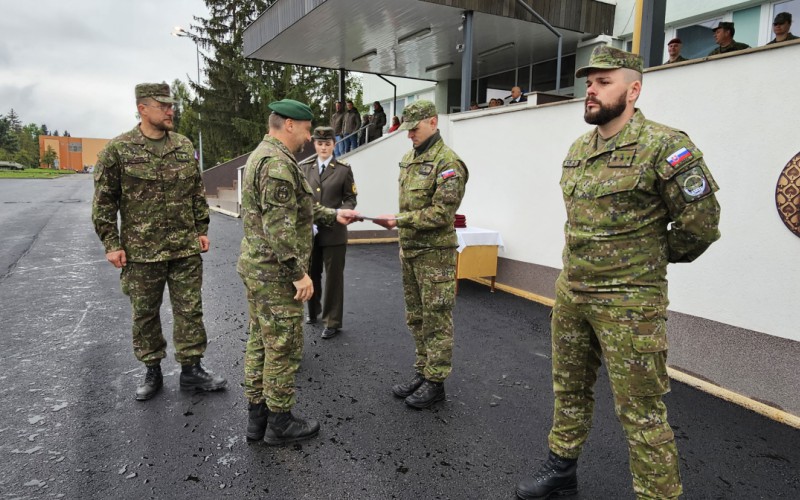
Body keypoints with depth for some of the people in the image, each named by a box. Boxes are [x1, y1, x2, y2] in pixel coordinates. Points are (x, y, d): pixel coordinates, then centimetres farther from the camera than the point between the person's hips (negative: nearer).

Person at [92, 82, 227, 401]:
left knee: (190, 310, 7)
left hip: (186, 248, 3)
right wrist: (111, 243, -6)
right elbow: (103, 201, -3)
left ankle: (191, 370, 20)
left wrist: (201, 230, 7)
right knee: (145, 314, 11)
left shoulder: (184, 146, 6)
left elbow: (198, 192, 11)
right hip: (141, 251, -2)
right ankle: (152, 371, 28)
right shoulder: (118, 149, -5)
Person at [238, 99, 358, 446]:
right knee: (284, 348, 2)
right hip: (276, 273, -11)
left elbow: (295, 207, 19)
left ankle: (257, 417, 27)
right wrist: (299, 273, -20)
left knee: (260, 343, 16)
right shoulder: (278, 162, -19)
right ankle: (279, 423, 16)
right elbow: (279, 226, -25)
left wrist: (333, 215, 17)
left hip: (255, 267, 11)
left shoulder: (261, 155, 15)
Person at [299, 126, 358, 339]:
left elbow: (350, 198, 0)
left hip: (334, 232, -3)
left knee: (333, 277, 4)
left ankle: (332, 321, 15)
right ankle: (312, 311, 39)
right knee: (311, 274, 17)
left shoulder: (344, 169, -2)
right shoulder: (304, 167, 5)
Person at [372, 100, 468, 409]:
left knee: (436, 320, 1)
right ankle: (422, 373, 28)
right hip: (408, 249, 9)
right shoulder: (408, 158, 13)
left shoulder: (448, 163, -14)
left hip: (434, 253, -9)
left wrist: (399, 220, -21)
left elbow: (441, 213, -20)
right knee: (416, 317, 15)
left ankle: (435, 383, 12)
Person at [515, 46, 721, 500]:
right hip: (570, 292, 8)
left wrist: (652, 256, 2)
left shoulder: (663, 146, -14)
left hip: (629, 301, -7)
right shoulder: (577, 150, 9)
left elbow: (701, 223, -11)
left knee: (641, 411, 1)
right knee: (570, 388, 20)